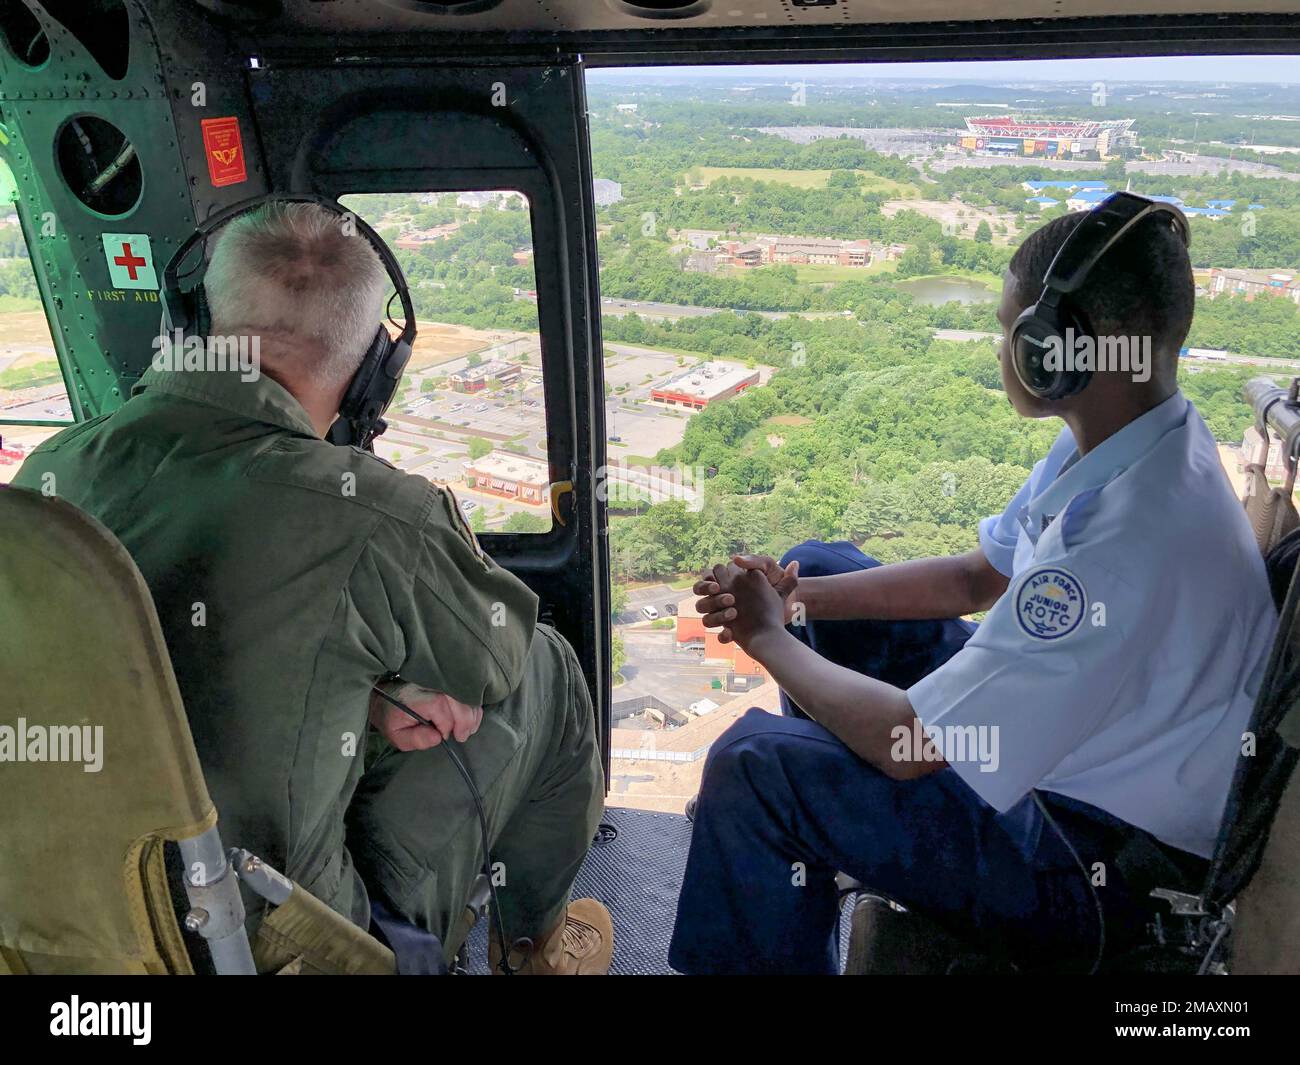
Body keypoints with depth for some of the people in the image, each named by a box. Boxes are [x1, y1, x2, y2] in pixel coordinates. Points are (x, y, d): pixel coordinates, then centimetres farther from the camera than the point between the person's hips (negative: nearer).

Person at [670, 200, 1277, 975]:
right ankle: (824, 824, 29)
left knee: (752, 766, -22)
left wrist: (768, 640, -14)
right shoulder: (1134, 439, -6)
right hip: (1048, 718, 9)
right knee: (816, 565, 10)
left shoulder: (1128, 544, -36)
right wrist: (796, 599, -5)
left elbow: (909, 741, -30)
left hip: (1101, 857, -9)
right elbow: (975, 577, 6)